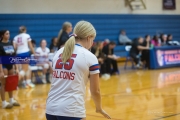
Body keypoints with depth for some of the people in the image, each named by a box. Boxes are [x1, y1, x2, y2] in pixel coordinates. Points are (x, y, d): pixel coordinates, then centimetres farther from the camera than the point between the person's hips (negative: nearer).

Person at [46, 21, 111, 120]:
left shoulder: (58, 53, 11)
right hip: (72, 111, -6)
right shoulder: (89, 57, -3)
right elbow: (95, 91, 3)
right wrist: (99, 108, 21)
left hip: (51, 108, 6)